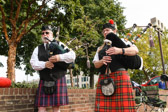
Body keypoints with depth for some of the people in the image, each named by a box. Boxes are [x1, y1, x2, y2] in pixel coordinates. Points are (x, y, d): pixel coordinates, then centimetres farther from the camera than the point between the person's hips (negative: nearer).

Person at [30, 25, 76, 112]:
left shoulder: (59, 44, 8)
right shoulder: (38, 49, 14)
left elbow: (72, 55, -3)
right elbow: (33, 63, 1)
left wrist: (60, 57, -19)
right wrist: (44, 64, -17)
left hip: (58, 80, -2)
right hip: (44, 81, 2)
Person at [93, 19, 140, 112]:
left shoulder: (122, 42, 16)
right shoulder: (100, 48, 26)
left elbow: (135, 50, -1)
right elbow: (96, 64, 14)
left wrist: (120, 50, -19)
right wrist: (102, 61, -9)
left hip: (119, 76, -3)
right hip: (103, 78, 3)